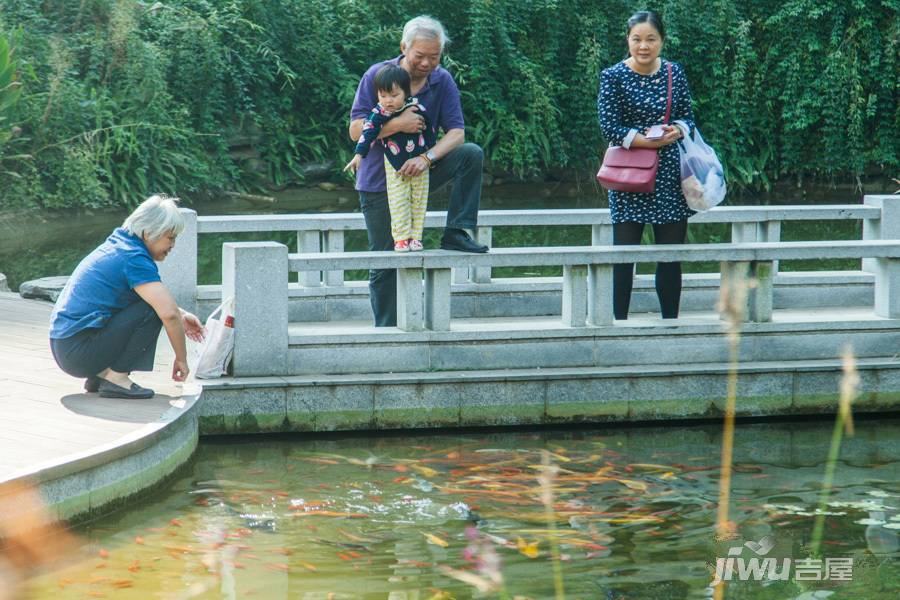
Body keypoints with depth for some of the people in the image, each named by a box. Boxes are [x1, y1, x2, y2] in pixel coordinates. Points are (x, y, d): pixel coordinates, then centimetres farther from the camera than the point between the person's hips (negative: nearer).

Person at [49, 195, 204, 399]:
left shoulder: (119, 244, 14)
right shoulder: (134, 259, -15)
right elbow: (168, 313, -22)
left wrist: (180, 315, 17)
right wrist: (181, 358, -10)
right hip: (80, 354, -10)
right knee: (153, 309, -12)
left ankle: (100, 375, 12)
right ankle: (115, 377, -11)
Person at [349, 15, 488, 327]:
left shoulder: (443, 81, -6)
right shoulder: (377, 76, -13)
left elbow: (456, 132, -13)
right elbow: (356, 129, -17)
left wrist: (428, 157, -31)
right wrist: (397, 124, -31)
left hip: (421, 172, 2)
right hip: (380, 181, -2)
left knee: (471, 154, -22)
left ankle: (456, 233, -17)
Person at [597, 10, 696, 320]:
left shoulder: (674, 72, 7)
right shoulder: (613, 77, -5)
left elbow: (688, 117, 12)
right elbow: (609, 127, -11)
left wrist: (677, 130, -11)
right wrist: (651, 141, -19)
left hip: (670, 175, 4)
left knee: (671, 256, 8)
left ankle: (671, 320, 17)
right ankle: (619, 321, 4)